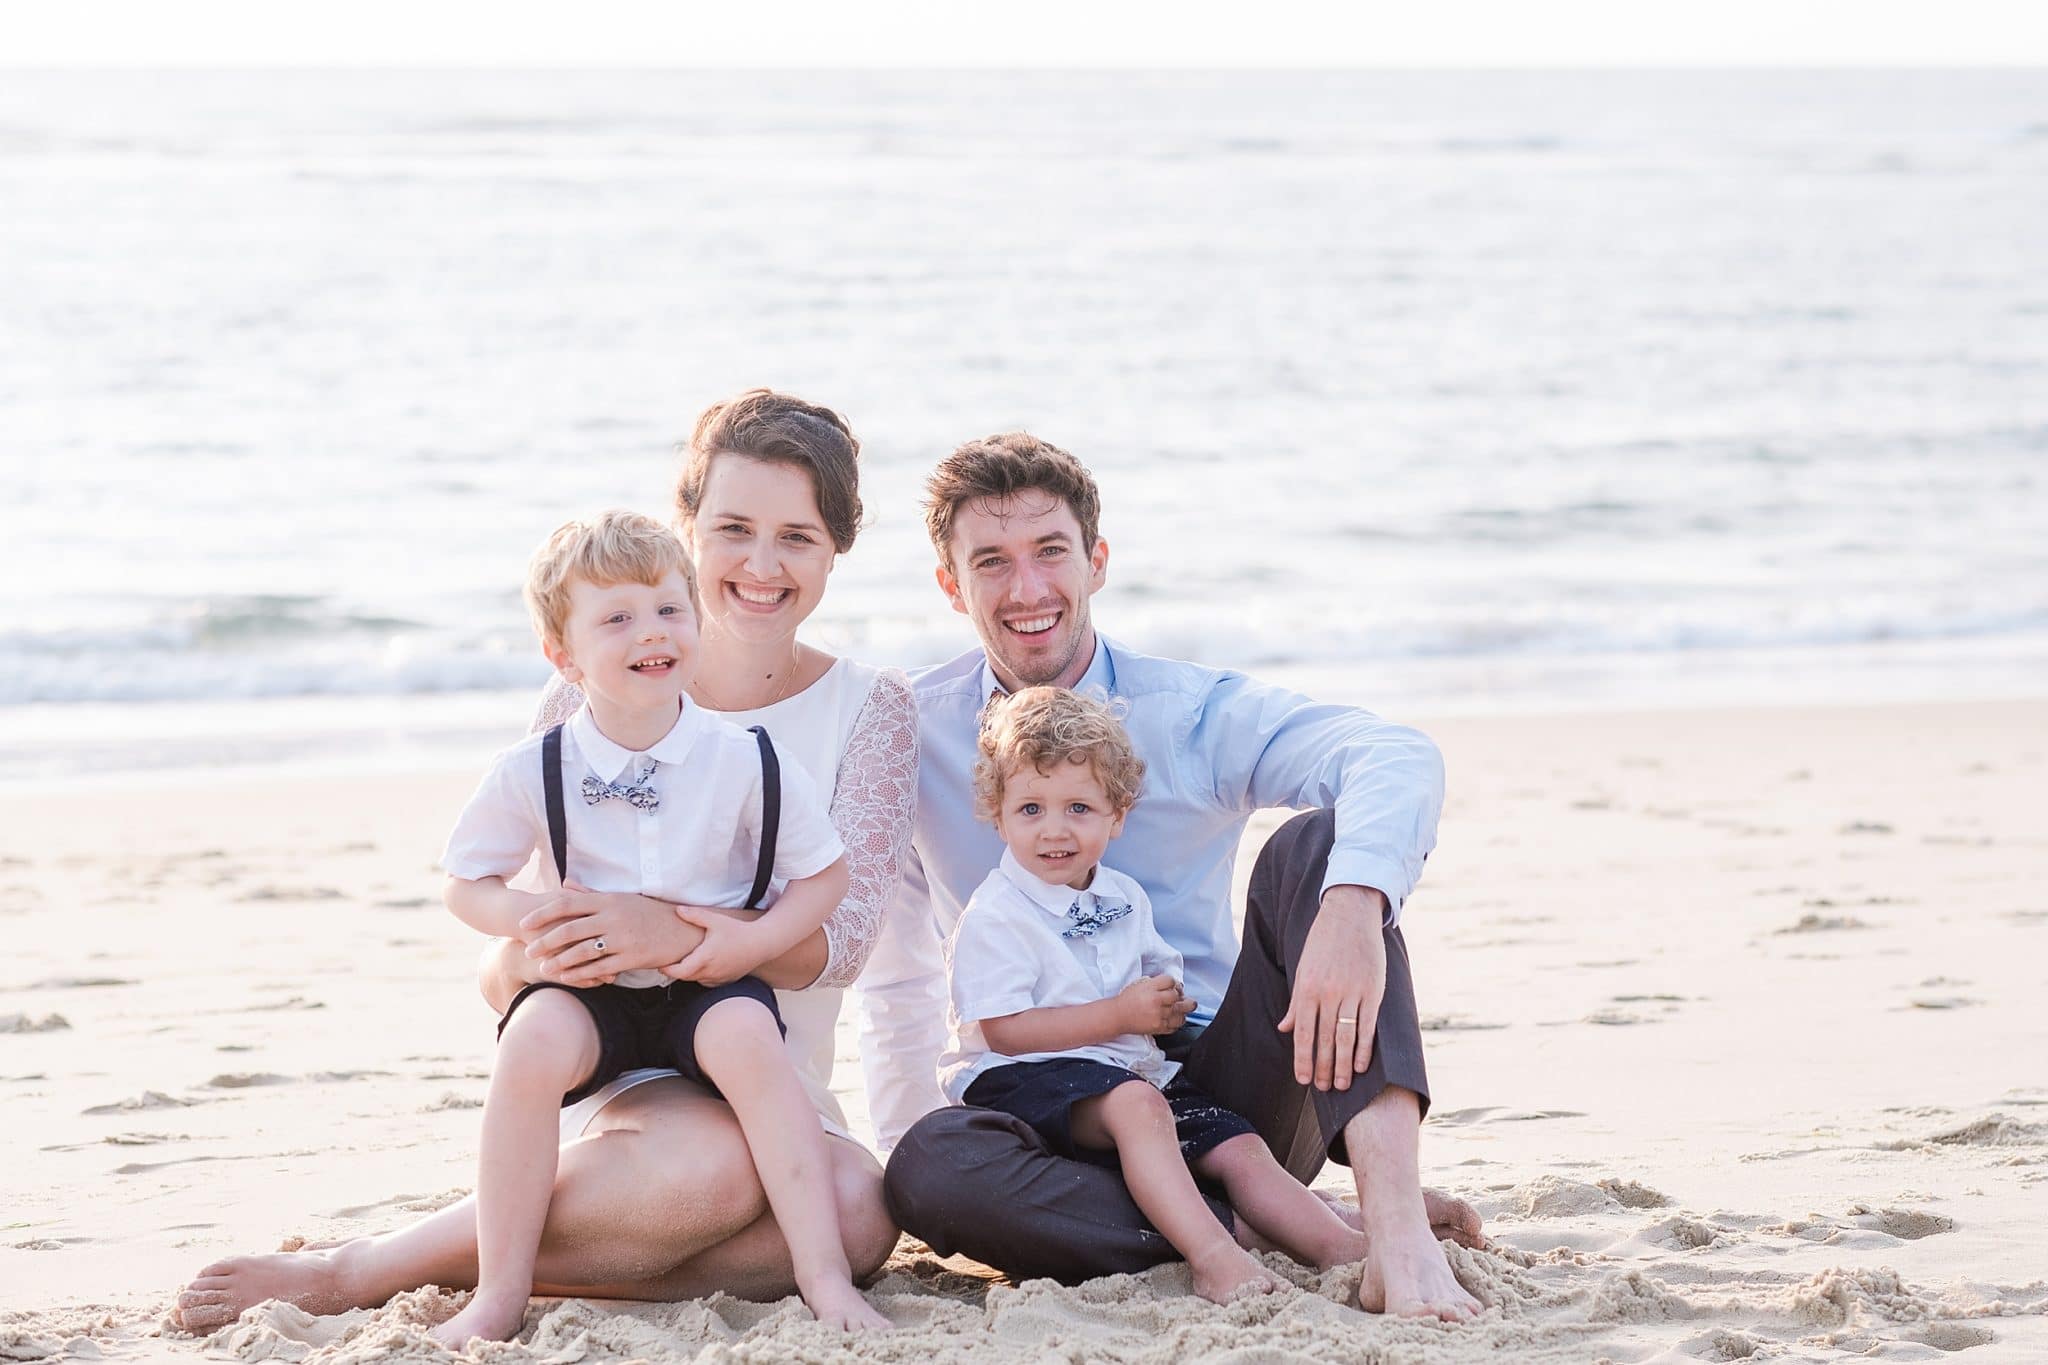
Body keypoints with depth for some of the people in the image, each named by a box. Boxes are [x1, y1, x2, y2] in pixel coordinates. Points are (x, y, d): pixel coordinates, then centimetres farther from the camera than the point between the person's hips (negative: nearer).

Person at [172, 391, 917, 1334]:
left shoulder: (868, 710, 3)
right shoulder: (591, 699, 1)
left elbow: (839, 939, -11)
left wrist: (679, 933, -31)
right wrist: (523, 960, -27)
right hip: (620, 1069, -2)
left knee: (857, 1218, -34)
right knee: (713, 1166, -38)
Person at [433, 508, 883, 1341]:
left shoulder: (742, 762, -6)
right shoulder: (532, 772, -6)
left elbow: (824, 874, 2)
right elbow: (466, 883, 6)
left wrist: (748, 943, -14)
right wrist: (529, 918, -16)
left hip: (710, 986, 0)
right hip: (591, 987, 0)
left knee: (747, 1037, -32)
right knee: (533, 1040, -31)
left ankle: (823, 1274, -26)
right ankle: (500, 1293, -22)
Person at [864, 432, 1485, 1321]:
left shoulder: (1196, 713, -1)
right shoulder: (915, 733, 4)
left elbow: (1397, 760, -22)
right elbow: (896, 974, 17)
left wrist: (1355, 905, -42)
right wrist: (904, 1151, 10)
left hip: (1227, 1091, 0)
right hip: (1060, 1127, 0)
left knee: (1315, 844, -24)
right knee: (930, 1169, -35)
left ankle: (1395, 1225, -42)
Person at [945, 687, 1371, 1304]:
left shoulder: (1125, 898, 15)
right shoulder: (994, 917, -10)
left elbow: (1161, 972, 29)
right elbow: (1001, 1029, -17)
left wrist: (1167, 1002, 2)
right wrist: (1120, 1014, -18)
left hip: (1135, 1069, 8)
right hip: (1028, 1078, -8)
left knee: (1238, 1148, -8)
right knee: (1136, 1104, -37)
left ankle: (1342, 1247, -17)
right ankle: (1210, 1255, -50)